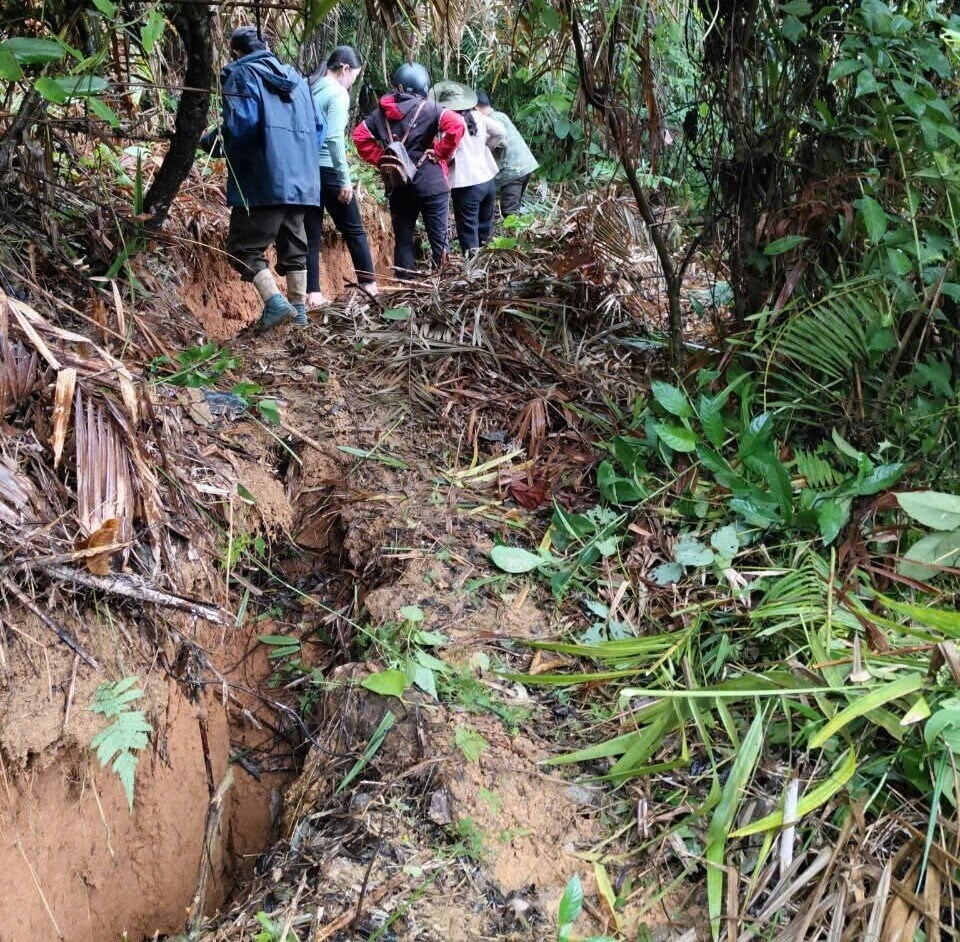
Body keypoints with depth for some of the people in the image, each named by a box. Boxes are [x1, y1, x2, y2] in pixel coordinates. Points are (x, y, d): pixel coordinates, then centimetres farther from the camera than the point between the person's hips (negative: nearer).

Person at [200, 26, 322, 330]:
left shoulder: (242, 75, -3)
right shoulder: (295, 76, 19)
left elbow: (239, 126, -16)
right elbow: (316, 126, 20)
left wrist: (209, 142, 1)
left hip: (262, 182, -7)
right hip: (300, 179, 7)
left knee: (243, 246, -2)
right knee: (293, 246, 16)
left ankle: (275, 301, -17)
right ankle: (299, 309, 16)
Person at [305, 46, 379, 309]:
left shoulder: (309, 88, 12)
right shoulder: (338, 93, -8)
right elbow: (334, 138, -18)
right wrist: (345, 178, -16)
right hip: (327, 170, -6)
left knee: (311, 234, 7)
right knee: (353, 229, 8)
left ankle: (313, 293, 4)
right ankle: (369, 284, 12)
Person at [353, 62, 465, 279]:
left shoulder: (381, 112, 7)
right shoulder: (427, 109, -6)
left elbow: (360, 135, 8)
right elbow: (456, 125, -18)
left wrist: (381, 158, 8)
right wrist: (440, 153, -9)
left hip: (398, 186, 4)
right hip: (430, 183, -4)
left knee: (402, 239, 11)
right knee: (439, 239, 1)